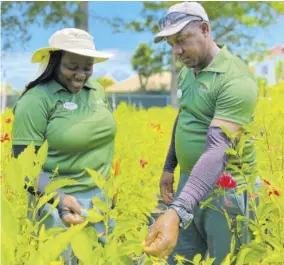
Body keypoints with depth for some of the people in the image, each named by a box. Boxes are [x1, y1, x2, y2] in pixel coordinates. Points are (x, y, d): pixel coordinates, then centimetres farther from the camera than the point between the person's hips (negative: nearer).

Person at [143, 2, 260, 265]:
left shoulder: (236, 80, -24)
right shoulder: (187, 71, 5)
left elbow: (218, 149, -34)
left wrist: (177, 212, -43)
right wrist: (169, 167, 23)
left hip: (226, 189, -8)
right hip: (190, 180, 8)